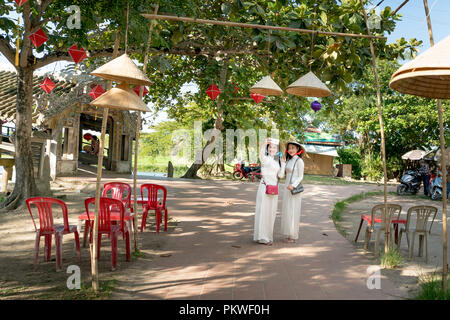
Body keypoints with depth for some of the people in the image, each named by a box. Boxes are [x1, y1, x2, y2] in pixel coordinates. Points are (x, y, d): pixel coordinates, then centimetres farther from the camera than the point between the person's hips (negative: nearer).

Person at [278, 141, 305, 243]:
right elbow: (283, 174, 12)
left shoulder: (299, 161, -10)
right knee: (286, 211, 10)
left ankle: (293, 236, 5)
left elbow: (300, 177, -11)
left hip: (294, 189, -8)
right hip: (287, 188, 8)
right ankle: (288, 234, 18)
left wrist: (293, 185, -25)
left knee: (293, 212, -3)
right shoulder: (289, 160, 14)